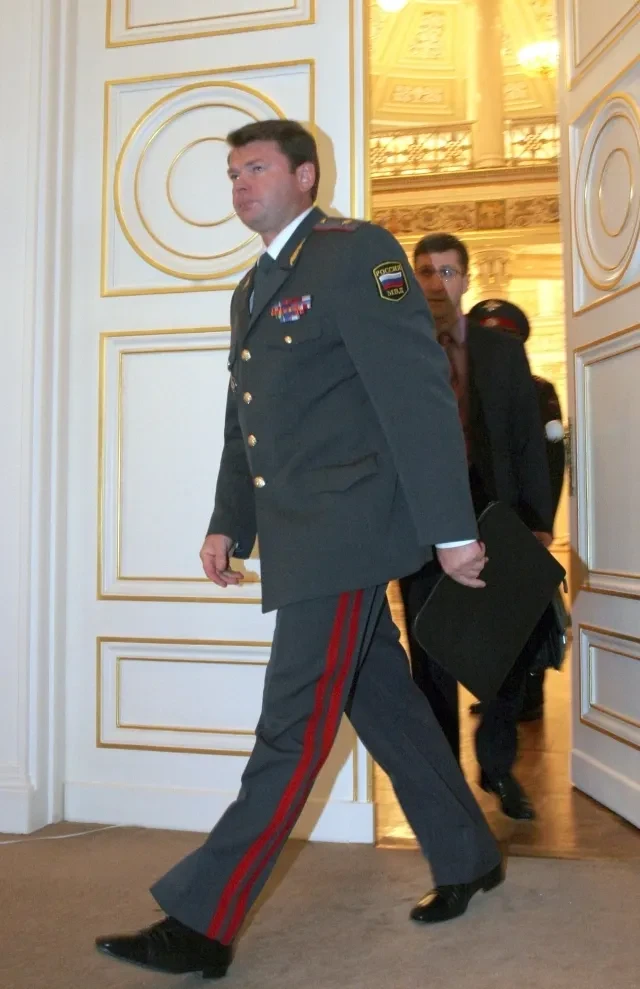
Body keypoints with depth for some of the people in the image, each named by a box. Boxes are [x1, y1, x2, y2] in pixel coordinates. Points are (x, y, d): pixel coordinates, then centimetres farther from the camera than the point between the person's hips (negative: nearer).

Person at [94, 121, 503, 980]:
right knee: (384, 704, 16)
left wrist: (451, 529, -17)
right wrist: (229, 523, 17)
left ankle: (202, 924, 4)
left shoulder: (357, 252, -6)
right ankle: (468, 859, 33)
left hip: (344, 529, -9)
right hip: (299, 538, 9)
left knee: (293, 730, -5)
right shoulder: (252, 290, 21)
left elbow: (418, 392, -14)